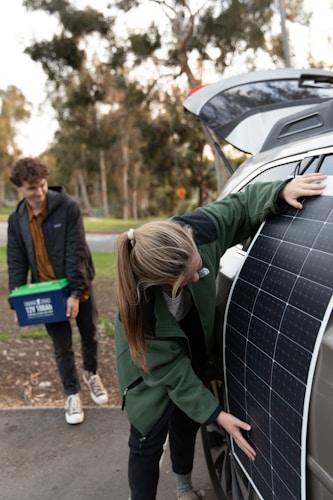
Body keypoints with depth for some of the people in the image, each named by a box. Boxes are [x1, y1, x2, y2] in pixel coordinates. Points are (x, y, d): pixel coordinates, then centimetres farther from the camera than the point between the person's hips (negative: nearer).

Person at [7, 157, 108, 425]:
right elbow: (16, 263, 0)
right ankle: (72, 395, 28)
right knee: (62, 346, 10)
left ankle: (91, 374, 45)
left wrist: (75, 292, -26)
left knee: (90, 335, 17)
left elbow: (77, 252, -21)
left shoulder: (68, 207, -17)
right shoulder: (16, 219, -4)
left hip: (79, 287, -2)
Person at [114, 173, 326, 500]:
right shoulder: (141, 304, -41)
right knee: (148, 439, 2)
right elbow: (171, 371, -28)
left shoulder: (198, 230, -35)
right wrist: (216, 415, -25)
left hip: (193, 346, 5)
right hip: (151, 361, -4)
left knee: (186, 421, 22)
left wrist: (281, 192, -35)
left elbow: (243, 206, -16)